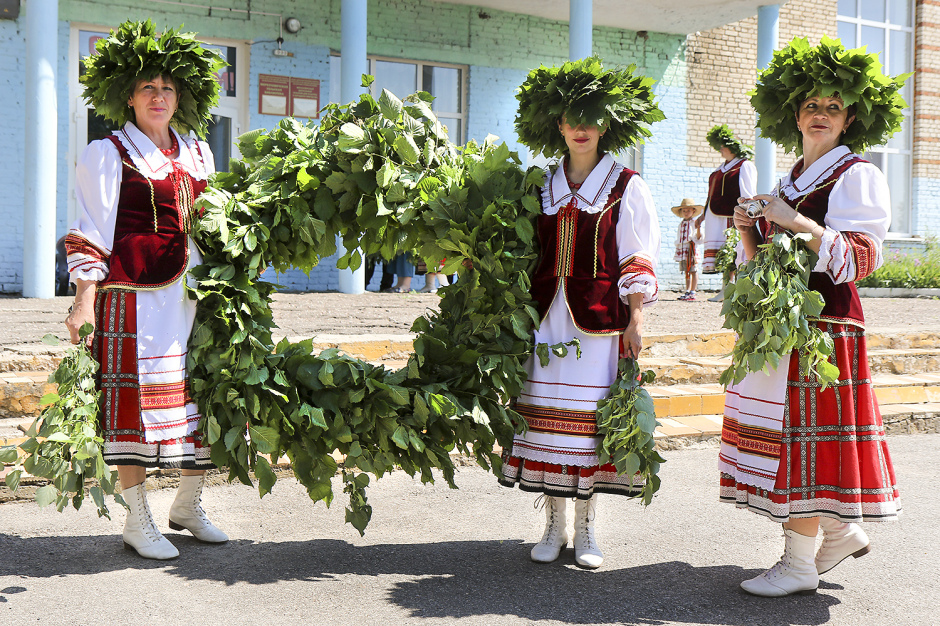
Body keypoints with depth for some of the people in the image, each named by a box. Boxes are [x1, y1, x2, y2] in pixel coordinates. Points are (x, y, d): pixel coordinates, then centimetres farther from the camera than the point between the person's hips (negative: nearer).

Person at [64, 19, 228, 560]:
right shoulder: (108, 154, -1)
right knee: (137, 396, -4)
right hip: (135, 294, -6)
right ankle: (138, 521, 6)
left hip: (194, 293, 6)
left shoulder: (198, 152, 16)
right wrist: (85, 301, -13)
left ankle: (190, 505, 22)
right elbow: (92, 234, -5)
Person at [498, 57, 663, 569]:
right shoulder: (545, 187, 13)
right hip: (547, 315, 3)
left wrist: (636, 318, -8)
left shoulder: (626, 187, 3)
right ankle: (554, 526, 13)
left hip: (599, 319, -3)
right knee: (548, 415, 2)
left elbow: (637, 262, 0)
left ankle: (586, 530, 10)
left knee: (590, 417, -2)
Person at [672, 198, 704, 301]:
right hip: (682, 249, 6)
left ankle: (692, 292, -4)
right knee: (686, 271, 9)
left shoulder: (695, 223, -1)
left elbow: (699, 238, -7)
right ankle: (687, 291, 13)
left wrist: (698, 228, -22)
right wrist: (677, 247, 15)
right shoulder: (681, 224, 16)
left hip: (692, 250, -6)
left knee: (693, 270, -5)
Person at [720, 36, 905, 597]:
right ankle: (840, 533, 26)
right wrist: (747, 228, -1)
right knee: (783, 433, 9)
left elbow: (858, 260, -14)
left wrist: (796, 222, -23)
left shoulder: (857, 175, -4)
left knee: (806, 433, -7)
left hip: (824, 321, -8)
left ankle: (799, 565, 1)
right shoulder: (791, 181, 19)